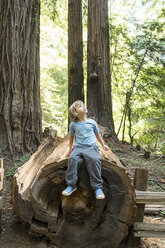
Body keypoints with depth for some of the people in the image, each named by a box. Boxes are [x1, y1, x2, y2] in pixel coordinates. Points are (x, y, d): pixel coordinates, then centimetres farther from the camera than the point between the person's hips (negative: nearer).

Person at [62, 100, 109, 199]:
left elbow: (97, 134, 24)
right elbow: (71, 136, 24)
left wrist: (103, 145, 24)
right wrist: (70, 149, 24)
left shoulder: (92, 122, 11)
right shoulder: (73, 124, 10)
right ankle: (71, 185, -17)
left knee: (95, 159, -31)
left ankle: (97, 187, -22)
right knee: (72, 159, -30)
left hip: (91, 147, 0)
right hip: (78, 147, 1)